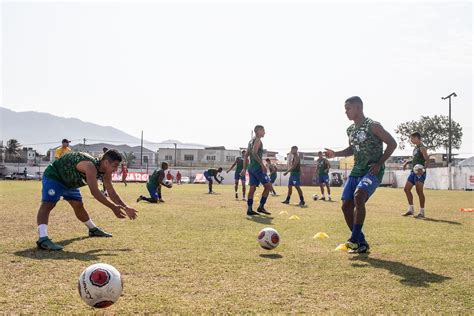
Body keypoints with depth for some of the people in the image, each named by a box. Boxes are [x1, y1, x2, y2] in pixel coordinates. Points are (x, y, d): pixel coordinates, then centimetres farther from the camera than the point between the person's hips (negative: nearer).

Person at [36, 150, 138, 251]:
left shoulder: (106, 172, -9)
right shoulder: (90, 166, -38)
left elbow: (112, 193, -1)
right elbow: (94, 192, -45)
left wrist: (126, 208, -9)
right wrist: (113, 207, -44)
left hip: (69, 180, 9)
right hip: (53, 176, -9)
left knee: (78, 206, 17)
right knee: (48, 204, -25)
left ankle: (93, 229, 36)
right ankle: (43, 239, -40)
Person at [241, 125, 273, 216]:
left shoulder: (251, 141, 19)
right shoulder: (257, 140, -8)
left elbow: (246, 155, 20)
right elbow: (254, 153, -23)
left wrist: (244, 168, 19)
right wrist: (262, 164, -24)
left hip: (251, 168, 9)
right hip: (257, 168, -9)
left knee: (252, 188, 6)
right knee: (268, 186, -1)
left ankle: (249, 210, 4)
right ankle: (261, 207, -1)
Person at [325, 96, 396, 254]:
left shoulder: (373, 126, -10)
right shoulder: (350, 130, 12)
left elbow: (392, 143, -8)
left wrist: (379, 163, -15)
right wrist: (336, 154, 8)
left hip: (372, 171, -8)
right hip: (356, 171, 8)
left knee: (358, 195, -32)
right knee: (346, 206, 0)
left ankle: (355, 238, -26)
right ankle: (361, 243, 13)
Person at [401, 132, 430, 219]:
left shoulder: (422, 148, -10)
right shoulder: (415, 148, 17)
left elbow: (427, 159, -19)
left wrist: (423, 168, -33)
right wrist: (407, 162, 14)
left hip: (420, 172, -10)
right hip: (413, 171, 10)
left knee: (419, 191, -10)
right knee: (407, 189, 10)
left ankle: (422, 213, -4)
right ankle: (411, 210, 19)